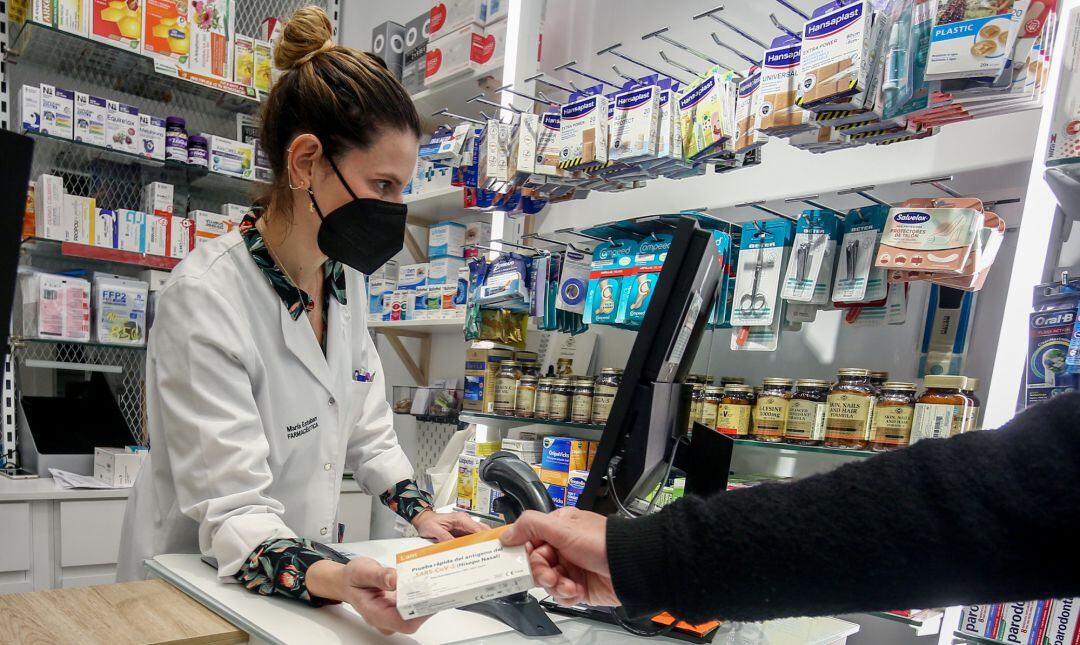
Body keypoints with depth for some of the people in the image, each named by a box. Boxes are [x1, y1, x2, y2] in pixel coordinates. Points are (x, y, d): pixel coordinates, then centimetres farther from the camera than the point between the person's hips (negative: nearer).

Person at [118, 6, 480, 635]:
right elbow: (233, 508, -25)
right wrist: (331, 579, -40)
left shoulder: (346, 279, -2)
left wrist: (418, 509, -6)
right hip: (197, 583, -5)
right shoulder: (204, 298, -23)